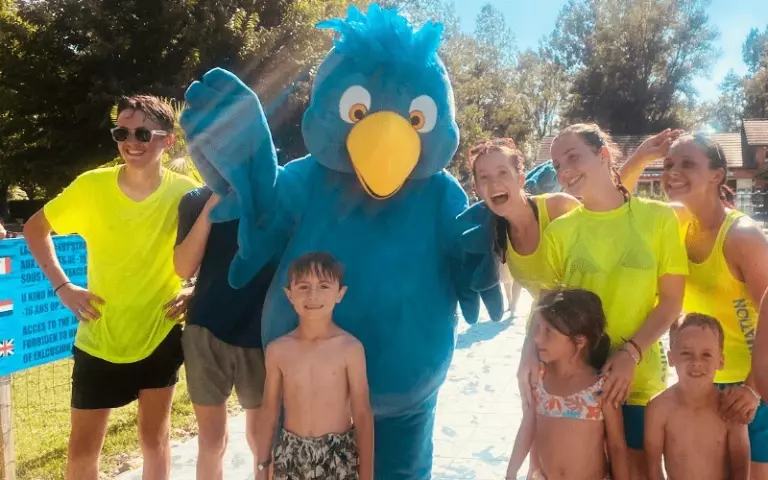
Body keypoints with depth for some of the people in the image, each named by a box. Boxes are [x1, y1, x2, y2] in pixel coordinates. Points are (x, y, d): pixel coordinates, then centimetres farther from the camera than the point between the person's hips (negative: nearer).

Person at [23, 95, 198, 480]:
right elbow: (35, 229, 4)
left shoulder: (185, 193, -12)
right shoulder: (91, 186, -11)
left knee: (154, 438, 15)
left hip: (159, 337, 0)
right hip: (99, 340, 1)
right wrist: (62, 287, -5)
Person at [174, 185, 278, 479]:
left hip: (262, 332, -1)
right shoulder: (197, 200, 4)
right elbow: (184, 268, -5)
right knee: (211, 440, 10)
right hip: (206, 330, 1)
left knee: (261, 438, 10)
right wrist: (210, 208, -12)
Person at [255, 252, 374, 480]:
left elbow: (363, 415, -8)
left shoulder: (350, 348, -12)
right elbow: (270, 409, 6)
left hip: (338, 455, -2)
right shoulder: (277, 350, -4)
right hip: (291, 454, 2)